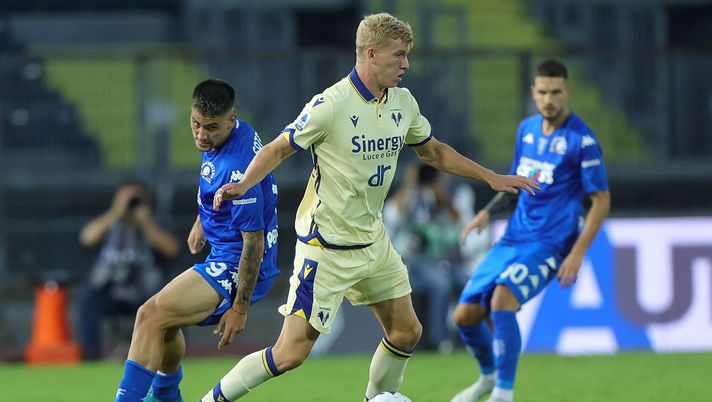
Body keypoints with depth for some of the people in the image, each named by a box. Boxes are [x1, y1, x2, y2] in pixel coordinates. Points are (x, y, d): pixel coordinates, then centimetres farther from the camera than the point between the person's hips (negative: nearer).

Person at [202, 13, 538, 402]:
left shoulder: (402, 103, 2)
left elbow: (432, 151, 18)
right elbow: (278, 150, -13)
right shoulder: (330, 105, -20)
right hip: (327, 247, -7)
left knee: (406, 332, 10)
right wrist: (243, 184, -30)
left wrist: (491, 177, 16)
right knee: (292, 352, -9)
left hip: (372, 238, 7)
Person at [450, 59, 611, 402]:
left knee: (502, 299, -31)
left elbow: (601, 200, -10)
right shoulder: (527, 128, 10)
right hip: (513, 238, 7)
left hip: (550, 244, -7)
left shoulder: (581, 140, -11)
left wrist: (577, 253, -17)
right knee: (465, 315, 3)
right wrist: (487, 212, 5)